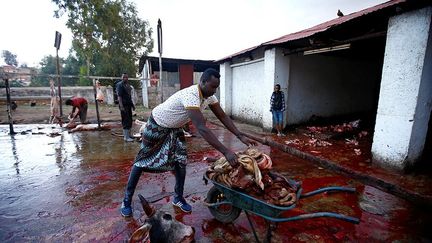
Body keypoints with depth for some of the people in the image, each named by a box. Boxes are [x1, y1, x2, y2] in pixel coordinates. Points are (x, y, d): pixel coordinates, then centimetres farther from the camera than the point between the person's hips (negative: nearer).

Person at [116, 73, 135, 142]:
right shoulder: (120, 85, -8)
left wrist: (132, 104, 22)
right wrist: (121, 106, -22)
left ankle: (127, 134, 26)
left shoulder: (127, 85, 17)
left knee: (129, 120, 13)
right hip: (124, 105, -9)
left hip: (128, 105, 9)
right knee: (126, 121, -8)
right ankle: (126, 137, -3)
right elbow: (119, 96, -15)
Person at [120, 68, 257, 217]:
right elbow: (201, 128, -47)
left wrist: (241, 136, -17)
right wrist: (226, 152, -50)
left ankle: (178, 198, 19)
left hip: (175, 128, 7)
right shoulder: (191, 96, -40)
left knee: (181, 161, 1)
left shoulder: (209, 96, -13)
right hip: (157, 125, -7)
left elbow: (223, 116, -8)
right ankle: (127, 199, 24)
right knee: (143, 160, 6)